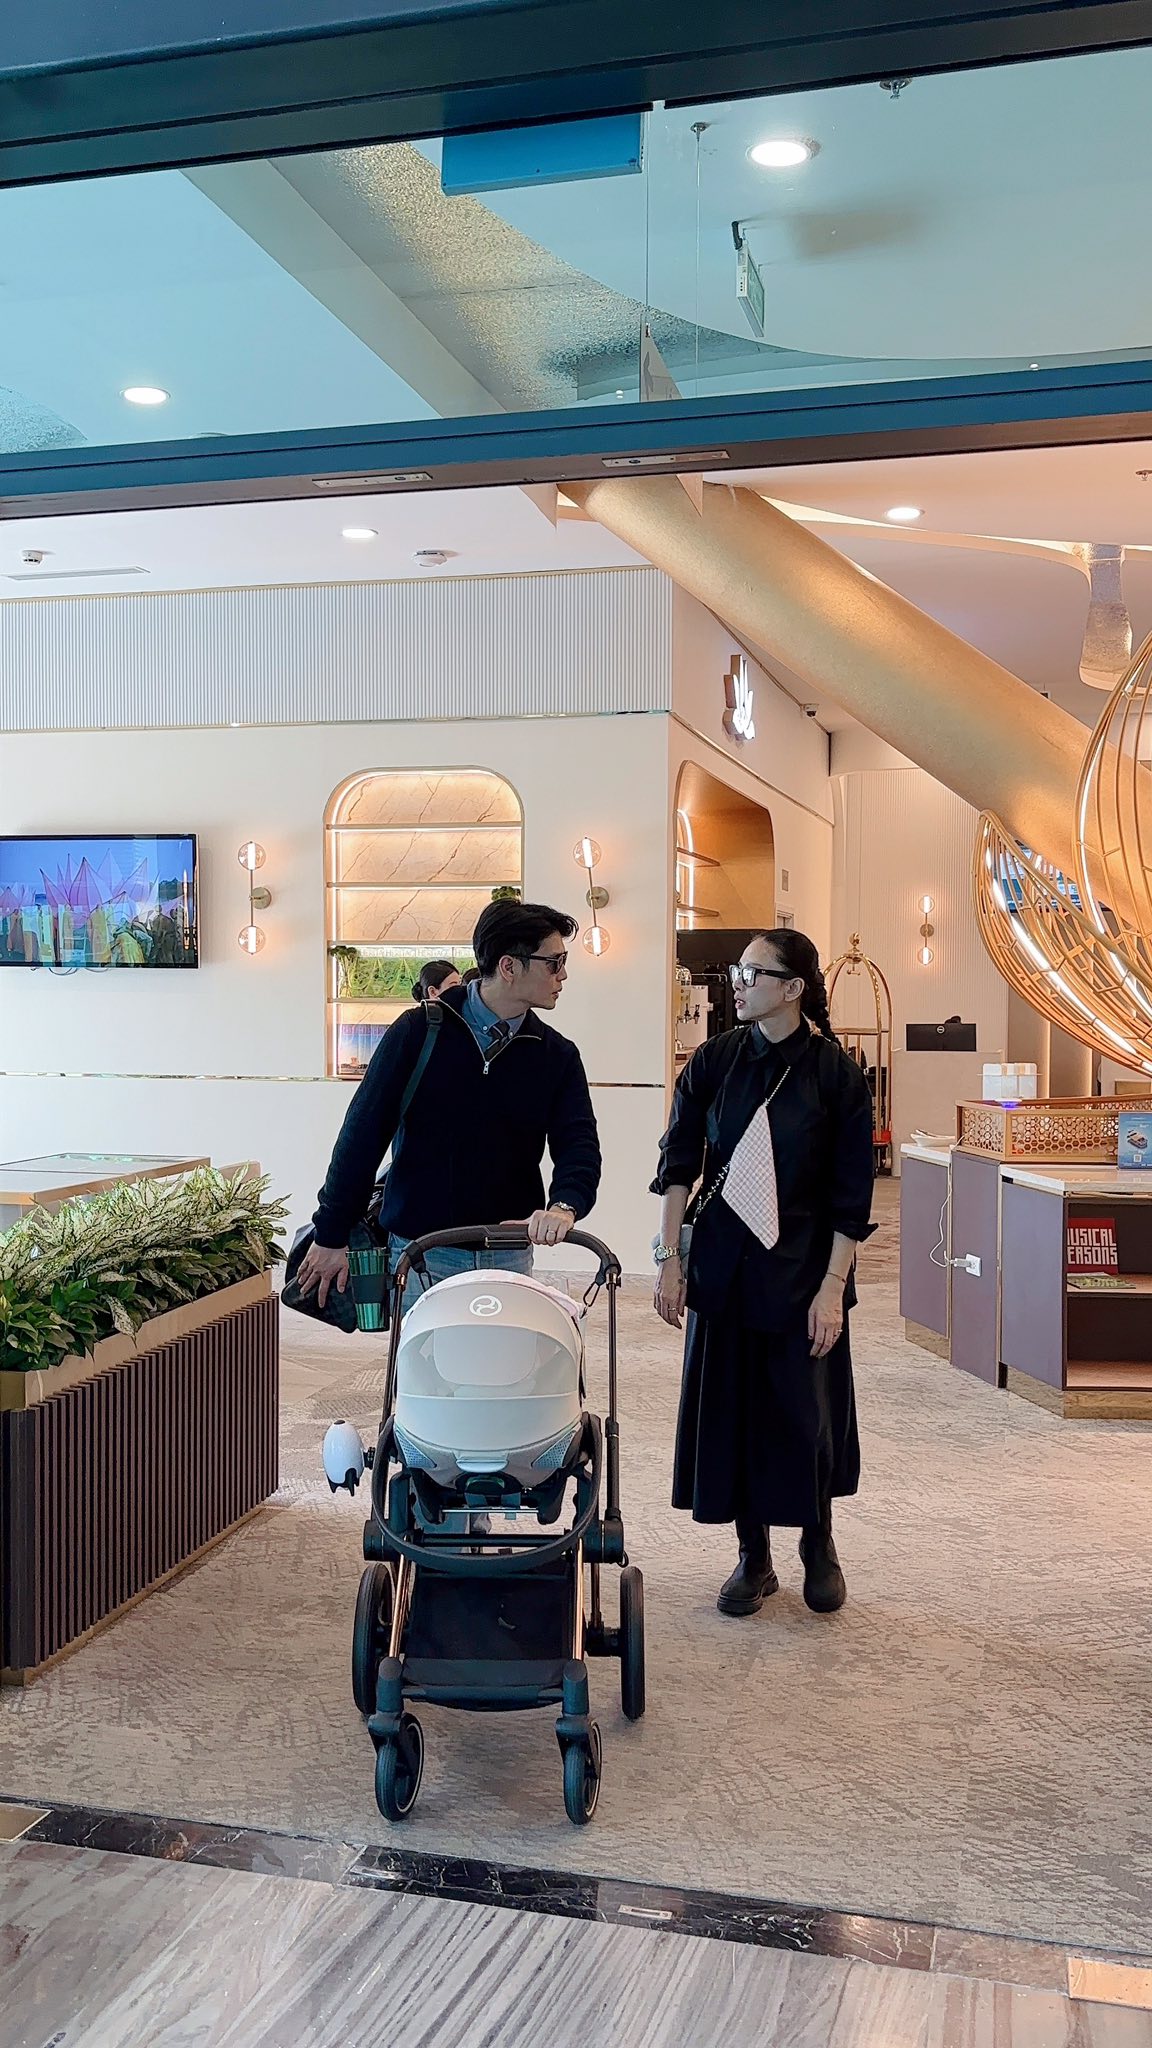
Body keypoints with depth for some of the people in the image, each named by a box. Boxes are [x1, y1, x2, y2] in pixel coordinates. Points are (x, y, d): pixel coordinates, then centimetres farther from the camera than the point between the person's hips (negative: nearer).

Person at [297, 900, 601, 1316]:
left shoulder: (557, 1056, 5)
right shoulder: (419, 1032, -5)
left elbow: (579, 1144, -5)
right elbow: (363, 1134, -3)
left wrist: (564, 1206, -27)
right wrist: (332, 1236, -2)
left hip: (508, 1256, 3)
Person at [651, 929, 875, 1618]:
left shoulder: (837, 1073, -8)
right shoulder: (715, 1061, -1)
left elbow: (852, 1194, -7)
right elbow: (679, 1163, 2)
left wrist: (832, 1288, -10)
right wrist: (669, 1257, -3)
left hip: (803, 1266, -2)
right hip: (724, 1263, 3)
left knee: (806, 1412, 4)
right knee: (730, 1407, 6)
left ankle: (819, 1544, 30)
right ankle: (754, 1557, 22)